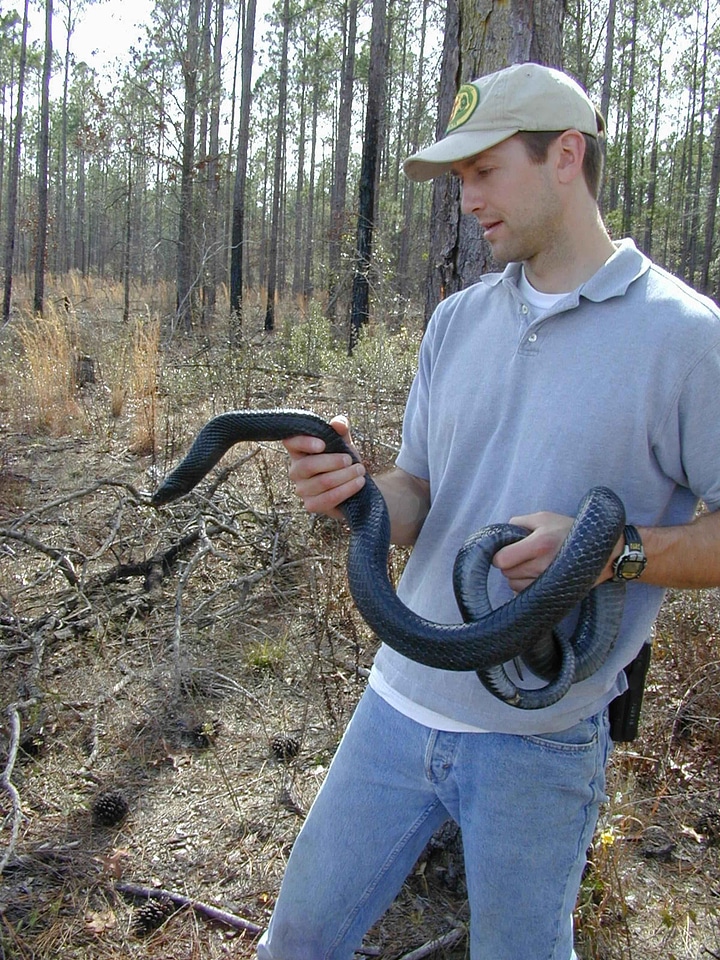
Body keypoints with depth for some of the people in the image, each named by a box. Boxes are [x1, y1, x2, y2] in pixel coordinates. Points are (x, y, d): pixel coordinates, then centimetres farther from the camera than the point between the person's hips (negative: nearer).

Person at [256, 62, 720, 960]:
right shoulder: (457, 320, 6)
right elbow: (420, 502, 6)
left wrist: (611, 549, -24)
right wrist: (357, 487, -15)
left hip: (540, 738, -4)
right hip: (401, 702, 5)